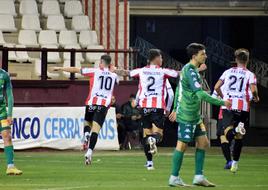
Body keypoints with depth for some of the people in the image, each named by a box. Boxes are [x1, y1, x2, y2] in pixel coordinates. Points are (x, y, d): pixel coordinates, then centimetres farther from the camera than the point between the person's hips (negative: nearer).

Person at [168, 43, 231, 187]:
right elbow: (200, 94, -25)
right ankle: (174, 178, 5)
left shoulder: (187, 69, 13)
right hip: (187, 115, -10)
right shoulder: (191, 71, -18)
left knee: (203, 142, 9)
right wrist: (222, 103, -20)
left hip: (194, 116, 10)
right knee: (182, 145, -3)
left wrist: (176, 109, 28)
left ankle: (199, 177, 10)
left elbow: (178, 89, 22)